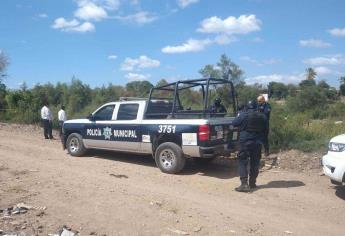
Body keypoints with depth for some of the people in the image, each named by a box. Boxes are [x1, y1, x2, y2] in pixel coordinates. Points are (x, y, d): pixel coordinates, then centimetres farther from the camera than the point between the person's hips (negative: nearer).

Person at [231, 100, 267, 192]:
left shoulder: (244, 115, -9)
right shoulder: (262, 117, 6)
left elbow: (234, 123, 0)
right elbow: (265, 129, 14)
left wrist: (239, 116, 17)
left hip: (245, 142, -4)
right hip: (257, 143, 5)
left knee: (243, 162, -2)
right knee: (255, 163, 13)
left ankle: (244, 184, -11)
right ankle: (252, 183, 23)